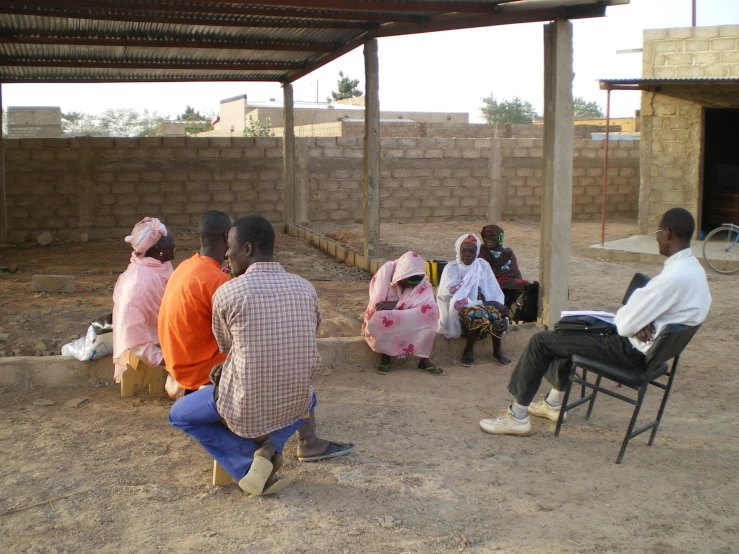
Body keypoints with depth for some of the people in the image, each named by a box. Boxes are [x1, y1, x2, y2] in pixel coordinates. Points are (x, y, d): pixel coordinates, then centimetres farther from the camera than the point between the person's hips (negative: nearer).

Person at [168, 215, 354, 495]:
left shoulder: (227, 293, -13)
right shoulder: (305, 288, -1)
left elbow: (225, 346, 4)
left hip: (246, 407, -4)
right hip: (296, 405, 4)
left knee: (179, 415, 24)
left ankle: (249, 463, 3)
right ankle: (271, 445, 10)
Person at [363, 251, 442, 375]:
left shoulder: (422, 281, -12)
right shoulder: (386, 272, -19)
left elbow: (428, 303, -27)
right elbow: (377, 305, -18)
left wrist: (395, 304, -34)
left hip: (409, 322, 3)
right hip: (384, 321, -2)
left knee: (431, 311, -27)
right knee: (379, 320, -39)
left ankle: (423, 360, -19)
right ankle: (385, 358, -14)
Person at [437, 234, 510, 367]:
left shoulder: (483, 265, 4)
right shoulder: (451, 268, -8)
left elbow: (494, 292, 2)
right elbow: (454, 297, -17)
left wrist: (497, 305, -20)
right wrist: (482, 304, -23)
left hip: (481, 304, 4)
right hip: (459, 308, -4)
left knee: (497, 314, -29)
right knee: (478, 315, -37)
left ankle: (497, 351, -7)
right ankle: (468, 350, -14)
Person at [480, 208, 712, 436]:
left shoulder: (675, 276, -27)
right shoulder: (692, 267, 6)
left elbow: (627, 324, -24)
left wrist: (621, 315, -1)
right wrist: (639, 323, -7)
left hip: (634, 350, -10)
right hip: (650, 344, 10)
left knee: (541, 341, -6)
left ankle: (518, 416, 4)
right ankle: (554, 403, 36)